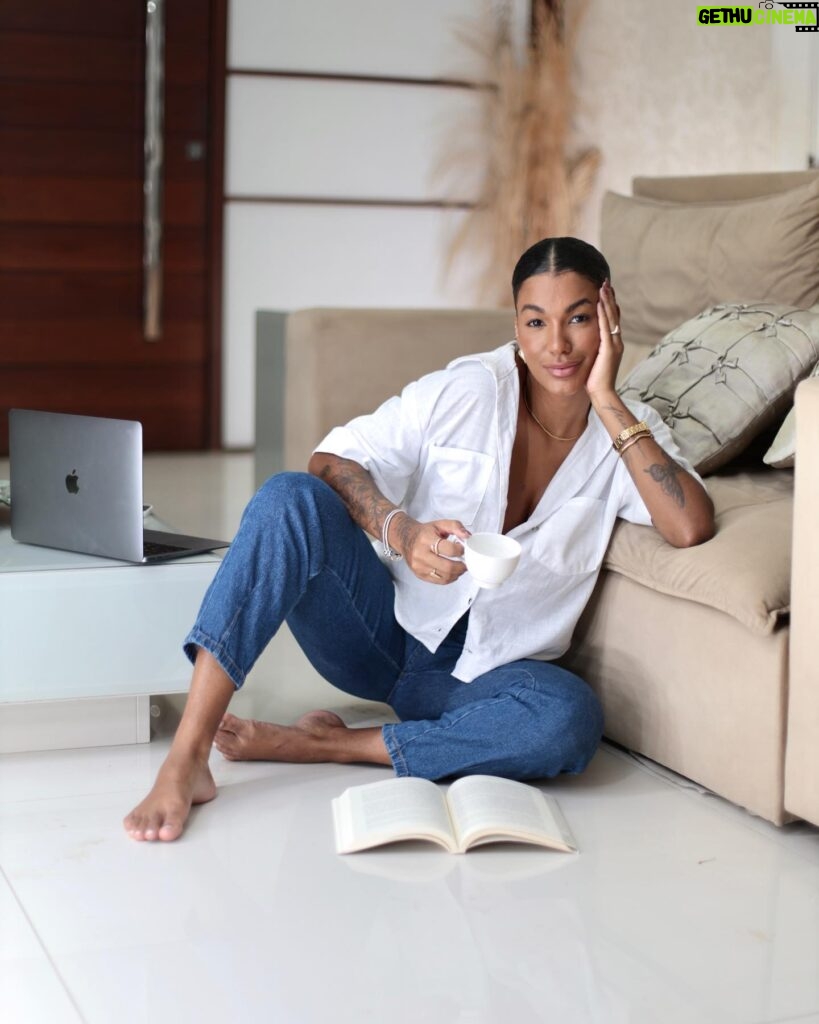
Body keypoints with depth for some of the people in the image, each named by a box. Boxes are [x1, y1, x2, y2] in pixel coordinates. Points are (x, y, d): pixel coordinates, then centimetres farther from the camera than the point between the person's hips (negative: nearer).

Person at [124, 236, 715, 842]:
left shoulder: (628, 433, -2)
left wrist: (608, 403, -19)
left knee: (573, 719, -34)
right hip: (386, 628, -1)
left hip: (484, 672, 1)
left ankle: (323, 745, -21)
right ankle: (185, 761, -35)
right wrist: (402, 532, -30)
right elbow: (334, 460, -11)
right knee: (292, 499, -29)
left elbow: (692, 528, -21)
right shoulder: (468, 390, -6)